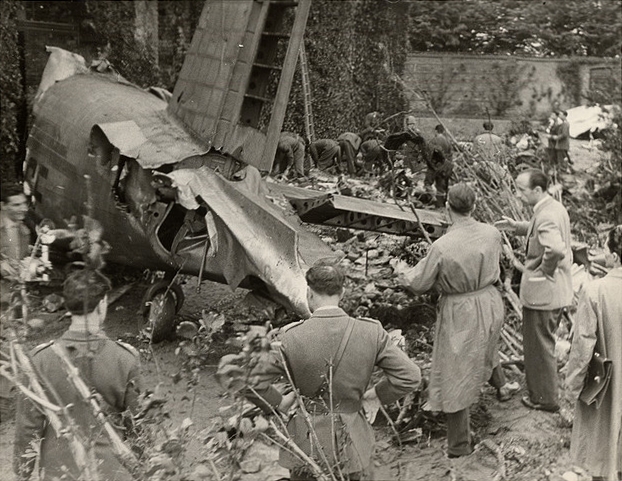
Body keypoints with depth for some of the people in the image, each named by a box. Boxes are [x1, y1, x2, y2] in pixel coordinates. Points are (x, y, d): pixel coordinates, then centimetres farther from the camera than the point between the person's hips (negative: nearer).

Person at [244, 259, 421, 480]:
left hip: (307, 446, -1)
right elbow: (410, 376, -9)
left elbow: (254, 382, -15)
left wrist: (279, 402, 2)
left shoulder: (293, 337, -16)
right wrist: (377, 394, 5)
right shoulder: (372, 332, -12)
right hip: (352, 448, 1)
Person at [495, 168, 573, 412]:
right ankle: (547, 386, 42)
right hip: (558, 289, 10)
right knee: (544, 343, 25)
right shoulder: (555, 207, 5)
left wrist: (544, 271, -26)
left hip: (542, 291, -10)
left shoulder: (546, 216, -27)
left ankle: (545, 398, 21)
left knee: (539, 345, 7)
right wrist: (516, 226, 7)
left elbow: (555, 248, -43)